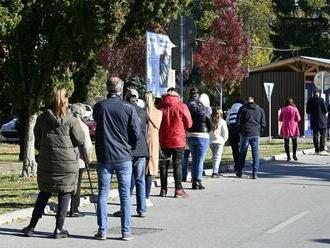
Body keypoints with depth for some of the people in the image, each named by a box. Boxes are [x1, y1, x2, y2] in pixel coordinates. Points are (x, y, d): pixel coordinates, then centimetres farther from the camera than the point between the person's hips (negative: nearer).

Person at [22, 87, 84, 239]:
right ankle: (59, 229, 6)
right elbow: (80, 141, -6)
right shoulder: (71, 120, -11)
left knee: (44, 193, 15)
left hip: (46, 162, 4)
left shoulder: (42, 118, 0)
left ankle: (31, 227, 16)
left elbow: (37, 141, 8)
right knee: (65, 194, 7)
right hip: (67, 163, -4)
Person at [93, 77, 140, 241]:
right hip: (124, 157, -1)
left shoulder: (99, 107, -4)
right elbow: (136, 133, -5)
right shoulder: (129, 109, -8)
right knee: (125, 194, 6)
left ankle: (102, 230, 6)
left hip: (104, 157, 1)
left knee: (103, 193, 8)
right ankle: (126, 231, 7)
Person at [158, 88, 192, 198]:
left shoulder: (160, 107, -1)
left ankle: (163, 190, 11)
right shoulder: (181, 107, -6)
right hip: (178, 140, -2)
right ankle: (178, 190, 0)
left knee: (163, 165, 10)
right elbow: (189, 124, -1)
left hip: (163, 141, 2)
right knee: (177, 165, 3)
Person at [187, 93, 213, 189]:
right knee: (200, 160, 1)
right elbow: (211, 126, -6)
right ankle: (198, 182, -1)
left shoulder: (191, 109, 1)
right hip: (202, 136, -4)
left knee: (194, 159, 14)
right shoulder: (205, 111, -11)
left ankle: (193, 181, 17)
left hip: (190, 136, 5)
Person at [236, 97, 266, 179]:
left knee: (242, 153, 10)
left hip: (245, 134, -1)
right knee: (256, 154, 1)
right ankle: (255, 173, -5)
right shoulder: (260, 110, 8)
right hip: (256, 135, 1)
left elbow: (238, 122, 0)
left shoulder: (243, 109, 2)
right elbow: (263, 123, 7)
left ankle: (239, 172, 17)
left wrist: (240, 131, 12)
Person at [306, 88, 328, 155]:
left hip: (313, 121, 5)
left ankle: (317, 150, 8)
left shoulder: (310, 100, 3)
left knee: (315, 135, 8)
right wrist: (325, 113, 12)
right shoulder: (321, 100, -11)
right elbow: (325, 110, -10)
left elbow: (307, 111, 9)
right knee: (322, 134, 1)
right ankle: (322, 149, -4)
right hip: (321, 120, -4)